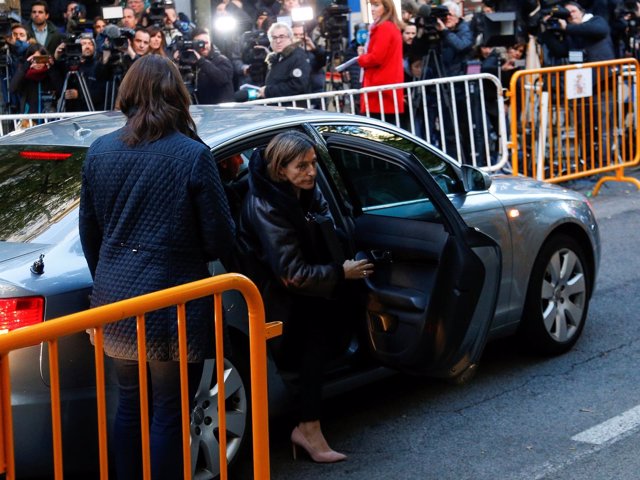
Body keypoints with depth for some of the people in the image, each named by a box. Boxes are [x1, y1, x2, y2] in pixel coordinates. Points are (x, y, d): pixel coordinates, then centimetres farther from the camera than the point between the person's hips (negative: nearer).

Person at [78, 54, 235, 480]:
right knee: (168, 412, 5)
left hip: (116, 300, 5)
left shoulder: (100, 152, 1)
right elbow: (220, 239, -9)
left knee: (130, 402, 19)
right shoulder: (193, 155, -12)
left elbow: (89, 233, 9)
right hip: (174, 302, -5)